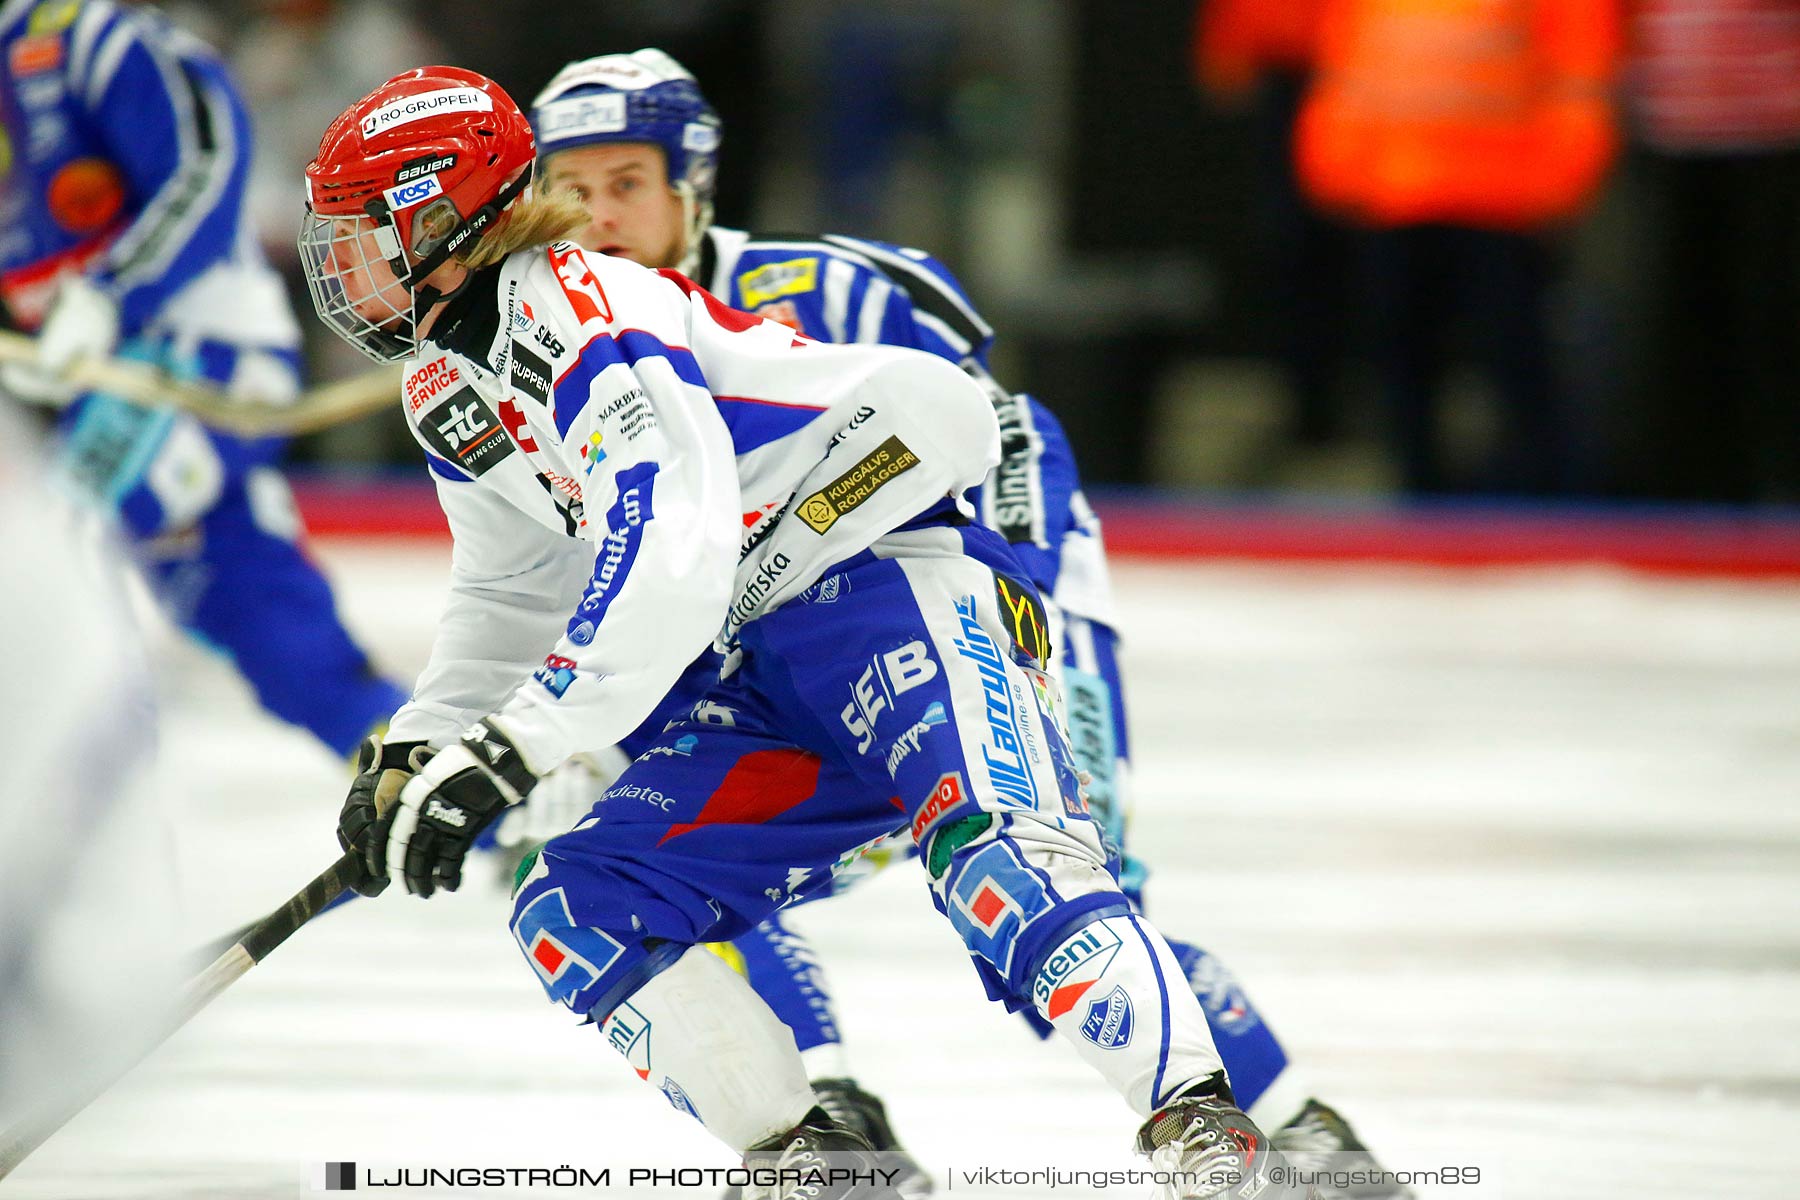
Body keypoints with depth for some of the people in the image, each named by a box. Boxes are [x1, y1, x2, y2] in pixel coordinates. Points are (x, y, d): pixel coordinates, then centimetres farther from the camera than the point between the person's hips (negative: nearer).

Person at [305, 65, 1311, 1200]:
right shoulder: (450, 387, 14)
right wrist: (417, 751, 17)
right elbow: (514, 596, 31)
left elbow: (667, 567, -29)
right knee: (574, 911, -7)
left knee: (993, 850, -33)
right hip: (761, 688, 10)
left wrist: (503, 753, -31)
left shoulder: (577, 310, -17)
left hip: (887, 569, -10)